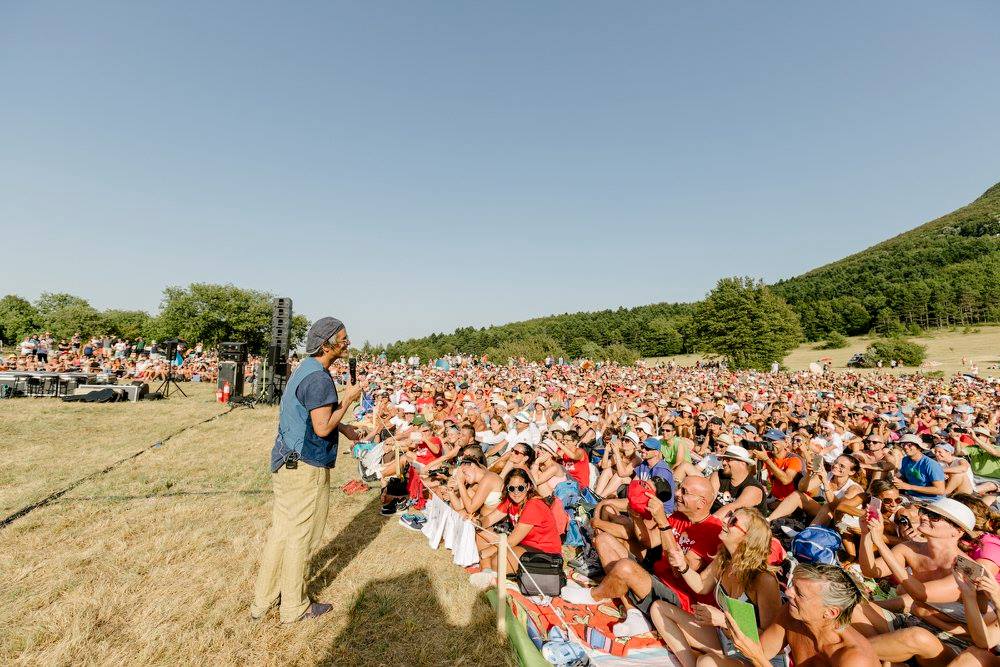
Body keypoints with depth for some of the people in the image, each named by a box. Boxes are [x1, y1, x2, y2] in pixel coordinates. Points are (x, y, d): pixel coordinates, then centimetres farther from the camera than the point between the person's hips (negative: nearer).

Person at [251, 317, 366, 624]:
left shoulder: (304, 369, 10)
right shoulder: (319, 378, -22)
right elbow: (323, 428, -24)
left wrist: (343, 428, 15)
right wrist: (348, 399, -14)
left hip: (286, 462, 9)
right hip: (306, 468, -9)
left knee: (281, 530, 19)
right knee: (299, 536, 7)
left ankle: (263, 600, 34)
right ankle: (294, 607, 25)